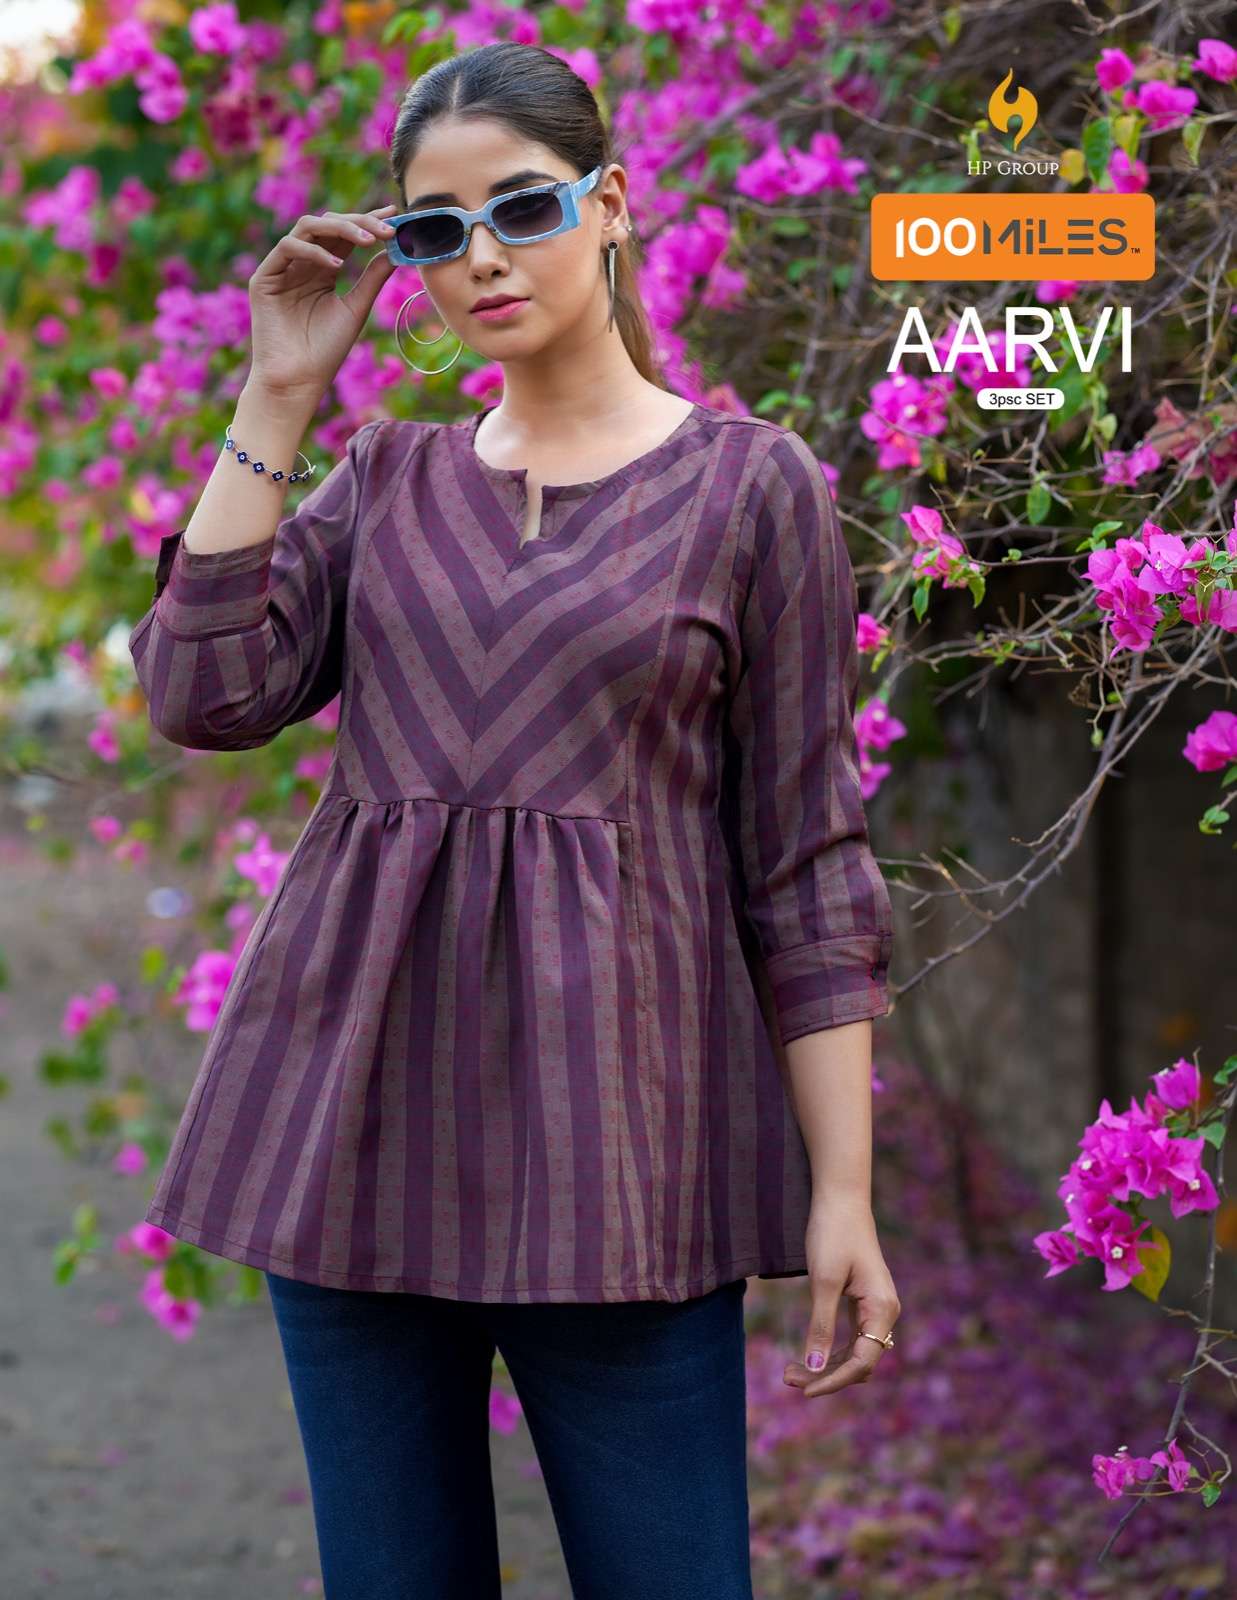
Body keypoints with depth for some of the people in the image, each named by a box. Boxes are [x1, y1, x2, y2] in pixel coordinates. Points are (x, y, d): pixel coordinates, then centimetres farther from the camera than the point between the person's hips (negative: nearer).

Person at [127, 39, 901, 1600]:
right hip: (360, 1104, 4)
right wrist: (277, 393, 0)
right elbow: (205, 691, -2)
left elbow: (804, 860, 0)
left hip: (609, 1118, -3)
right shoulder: (383, 479, 14)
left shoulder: (753, 487, 3)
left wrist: (843, 1192, -6)